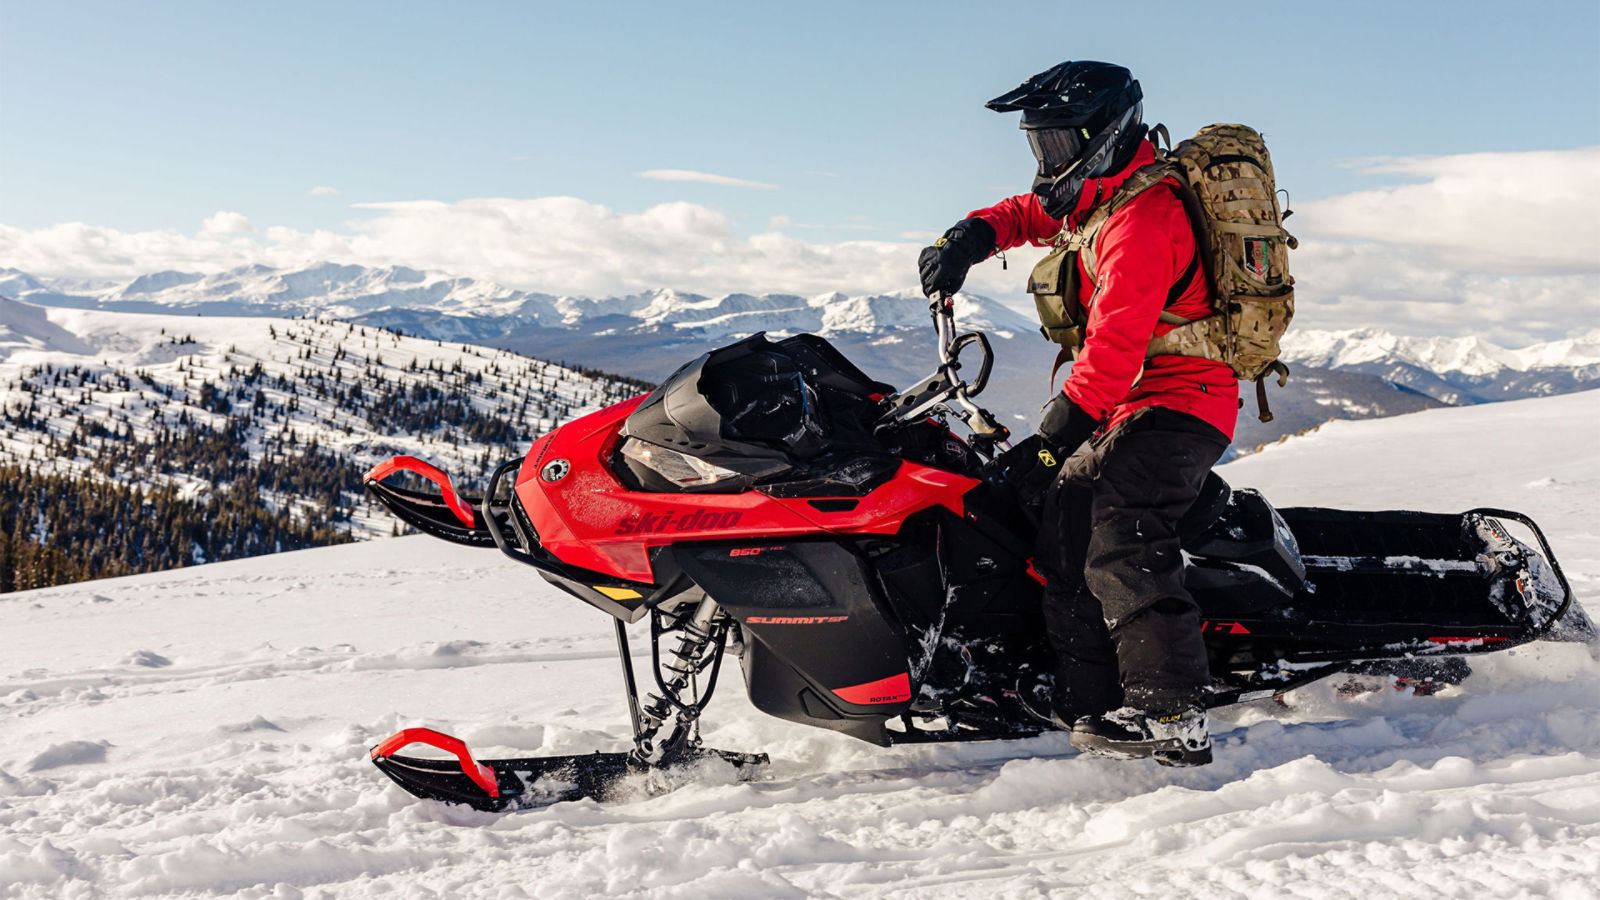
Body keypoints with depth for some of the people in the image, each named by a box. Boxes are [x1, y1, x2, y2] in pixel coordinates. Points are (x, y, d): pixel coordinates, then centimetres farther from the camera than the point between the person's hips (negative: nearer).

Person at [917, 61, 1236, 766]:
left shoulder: (1143, 220, -18)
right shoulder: (1099, 198, 15)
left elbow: (1112, 350, -26)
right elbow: (1029, 215, 33)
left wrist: (1049, 440, -27)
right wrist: (971, 237, 11)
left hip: (1177, 404, -11)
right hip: (1137, 404, 11)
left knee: (1117, 534, -26)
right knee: (1063, 521, 6)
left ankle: (1172, 716, -28)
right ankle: (1087, 708, 5)